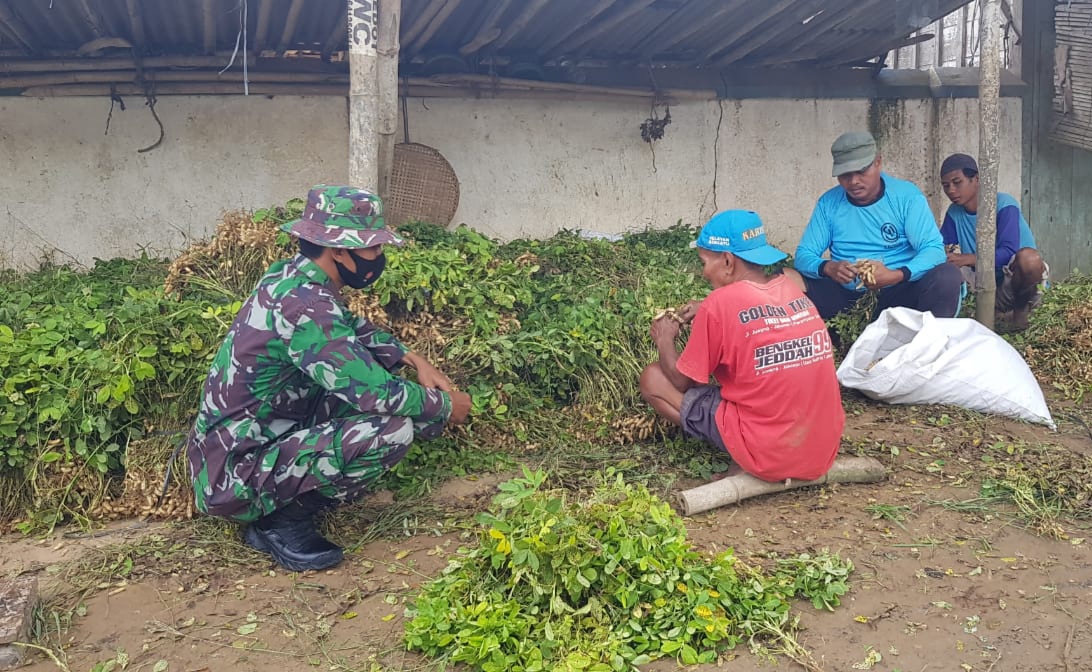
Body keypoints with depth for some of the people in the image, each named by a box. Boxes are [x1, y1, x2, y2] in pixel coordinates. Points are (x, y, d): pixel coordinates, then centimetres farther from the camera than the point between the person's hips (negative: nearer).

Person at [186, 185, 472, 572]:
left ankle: (277, 512, 11)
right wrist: (445, 406, -6)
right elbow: (378, 394, -24)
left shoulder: (292, 278, 3)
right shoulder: (305, 307, -25)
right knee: (395, 428, -21)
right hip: (238, 478, -10)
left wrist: (414, 360, 9)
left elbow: (354, 329, 22)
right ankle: (285, 521, -4)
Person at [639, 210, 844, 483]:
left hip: (767, 456, -7)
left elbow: (681, 380, -2)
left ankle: (746, 463, 1)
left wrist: (664, 341, 16)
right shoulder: (790, 288, 5)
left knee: (653, 378, 3)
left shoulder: (720, 303, -14)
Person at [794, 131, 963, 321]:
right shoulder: (828, 203, 3)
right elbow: (803, 255, 1)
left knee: (948, 275, -28)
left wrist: (896, 276, -28)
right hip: (846, 296, 1)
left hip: (899, 294, -1)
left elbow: (934, 249, -9)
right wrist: (828, 268, -23)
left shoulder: (907, 196, -2)